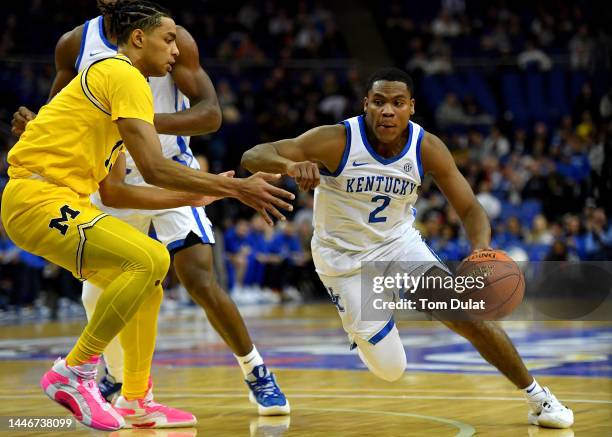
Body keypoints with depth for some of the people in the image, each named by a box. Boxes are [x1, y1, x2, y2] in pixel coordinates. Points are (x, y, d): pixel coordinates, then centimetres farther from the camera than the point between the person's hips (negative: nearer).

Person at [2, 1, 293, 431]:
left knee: (146, 284, 16)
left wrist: (199, 193, 22)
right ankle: (74, 372, -15)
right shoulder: (124, 75, -9)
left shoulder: (107, 74, 22)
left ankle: (135, 402, 23)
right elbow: (154, 169, -19)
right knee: (151, 259, -23)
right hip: (37, 197, -11)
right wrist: (237, 188, -13)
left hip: (63, 201, 11)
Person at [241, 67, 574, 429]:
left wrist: (482, 250, -33)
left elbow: (470, 209, -10)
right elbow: (252, 157, -28)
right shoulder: (337, 141, -25)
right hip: (346, 260, -2)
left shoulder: (427, 148, -16)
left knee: (466, 314, -16)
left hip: (400, 244, 2)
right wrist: (291, 165, -52)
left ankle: (538, 397, 2)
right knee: (391, 370, -3)